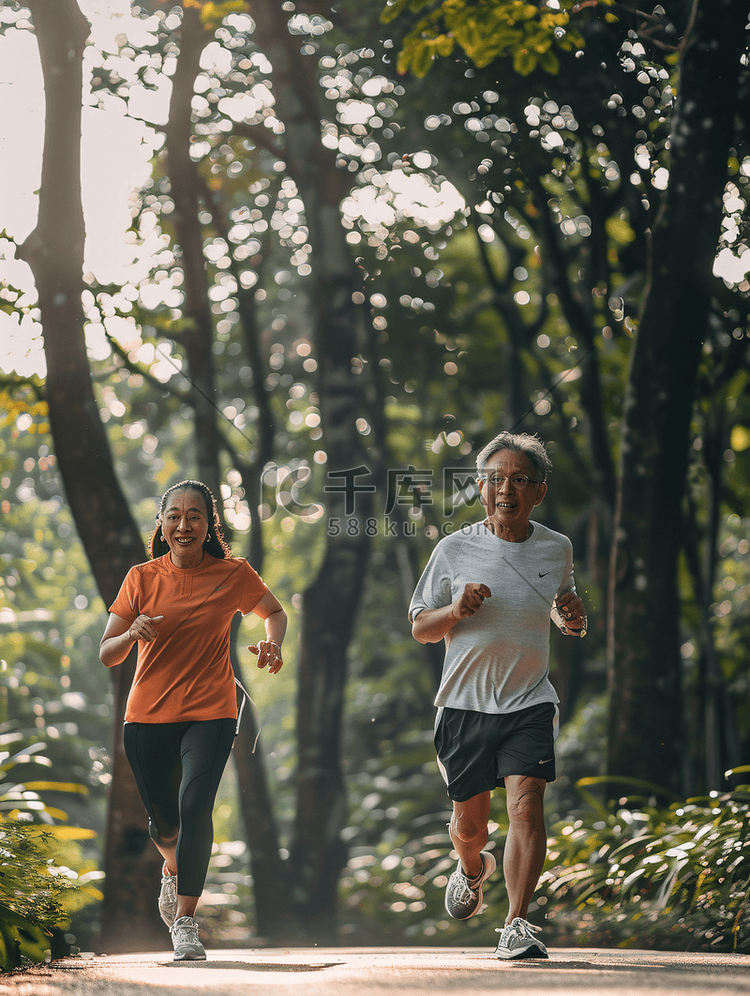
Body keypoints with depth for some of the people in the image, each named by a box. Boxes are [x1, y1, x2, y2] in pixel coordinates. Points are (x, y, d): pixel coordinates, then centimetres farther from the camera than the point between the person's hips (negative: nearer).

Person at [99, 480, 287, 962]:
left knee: (195, 806, -22)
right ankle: (173, 868, 44)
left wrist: (272, 644, -3)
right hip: (148, 715, 2)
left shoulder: (234, 574, -1)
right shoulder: (142, 578, 1)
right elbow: (106, 654, 3)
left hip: (211, 712, -2)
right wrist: (133, 634, -19)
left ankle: (186, 918, -14)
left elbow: (275, 612, 19)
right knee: (163, 819, 7)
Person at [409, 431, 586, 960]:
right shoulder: (454, 550, -2)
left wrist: (571, 616, 1)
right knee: (469, 823, 9)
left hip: (530, 703, 0)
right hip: (465, 702, 0)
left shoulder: (557, 549, 4)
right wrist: (456, 610, -16)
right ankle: (473, 869, 45)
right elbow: (420, 628, 5)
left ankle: (517, 925, -13)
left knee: (526, 804, -18)